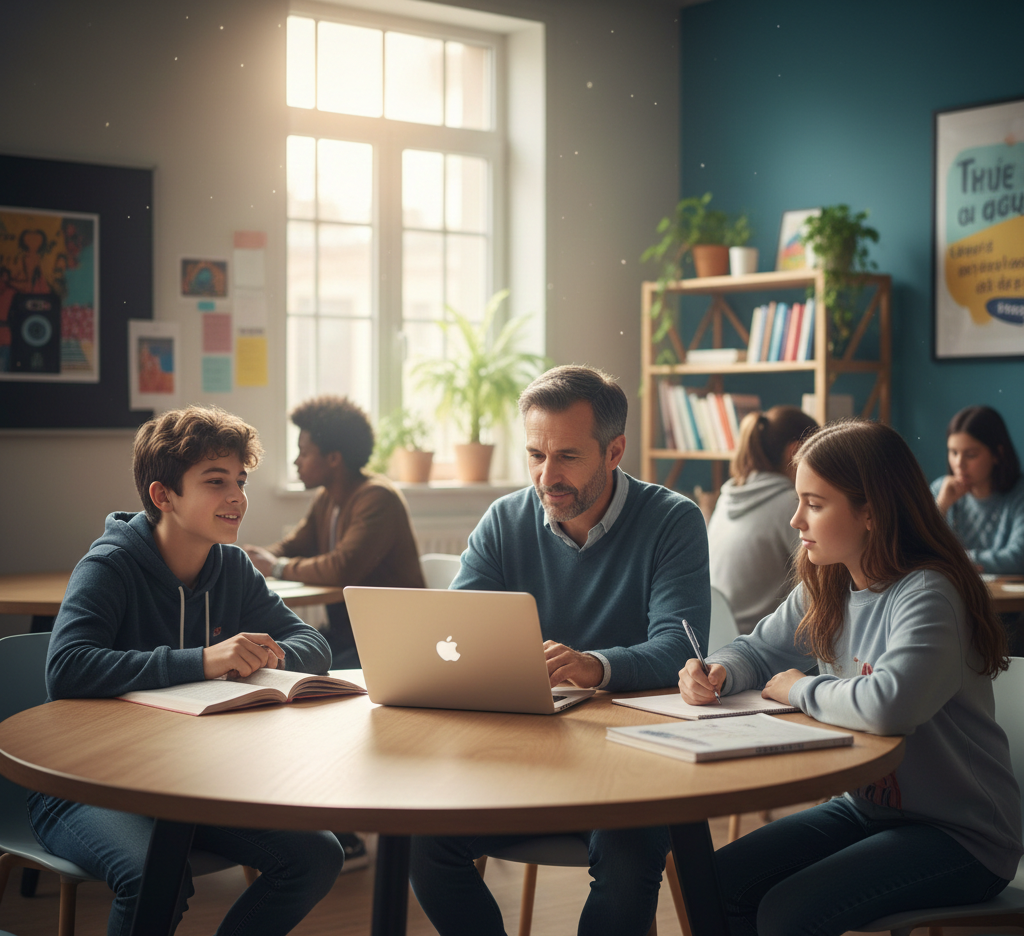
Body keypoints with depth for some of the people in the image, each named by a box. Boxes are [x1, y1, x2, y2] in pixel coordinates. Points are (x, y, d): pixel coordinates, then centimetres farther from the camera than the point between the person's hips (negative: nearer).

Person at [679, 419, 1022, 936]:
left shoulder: (928, 594, -23)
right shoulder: (825, 590, 2)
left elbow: (890, 705, -40)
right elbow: (759, 649, 18)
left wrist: (799, 690, -20)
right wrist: (717, 673, -8)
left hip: (963, 835, -8)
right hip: (868, 805, 8)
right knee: (720, 882, -5)